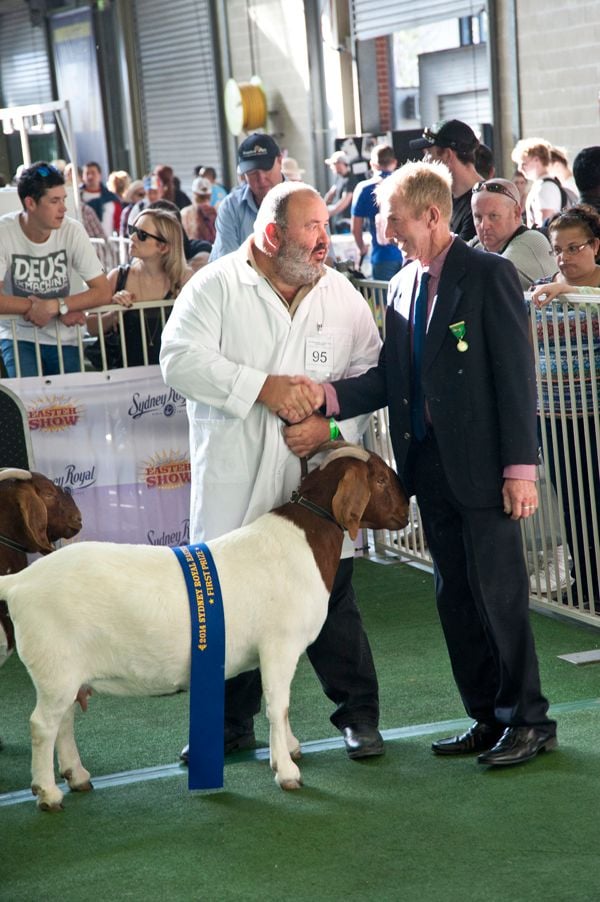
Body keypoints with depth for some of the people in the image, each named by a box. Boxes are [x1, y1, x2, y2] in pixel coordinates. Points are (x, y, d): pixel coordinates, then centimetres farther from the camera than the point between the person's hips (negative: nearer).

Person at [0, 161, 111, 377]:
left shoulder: (73, 231, -8)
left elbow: (103, 292, -8)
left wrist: (55, 306, -23)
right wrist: (64, 310, -18)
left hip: (63, 339, 2)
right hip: (17, 337, -2)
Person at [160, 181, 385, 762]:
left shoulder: (341, 295, 8)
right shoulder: (215, 287, -2)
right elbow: (179, 361, -13)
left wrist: (330, 426, -10)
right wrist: (262, 386, -18)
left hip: (316, 484, 1)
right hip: (234, 488, -1)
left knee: (333, 603, 4)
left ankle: (358, 715, 20)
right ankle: (231, 724, 23)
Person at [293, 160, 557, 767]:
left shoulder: (489, 274, -8)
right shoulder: (401, 287, 12)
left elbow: (516, 374, -11)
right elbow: (389, 377, 8)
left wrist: (520, 467, -16)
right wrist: (329, 396, -9)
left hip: (481, 466, -7)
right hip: (429, 464, 7)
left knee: (499, 594, -2)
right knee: (454, 597, 12)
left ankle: (526, 719, 12)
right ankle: (488, 717, 23)